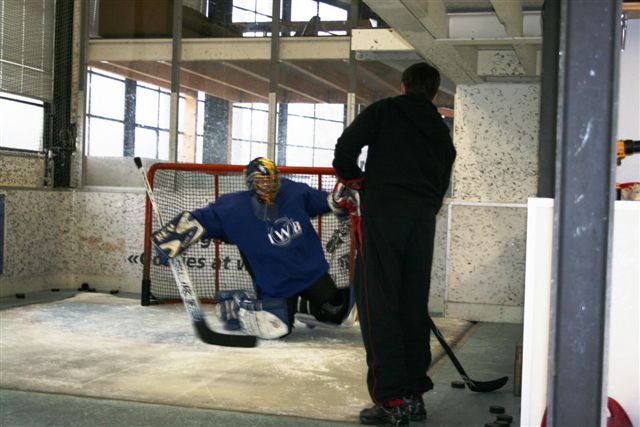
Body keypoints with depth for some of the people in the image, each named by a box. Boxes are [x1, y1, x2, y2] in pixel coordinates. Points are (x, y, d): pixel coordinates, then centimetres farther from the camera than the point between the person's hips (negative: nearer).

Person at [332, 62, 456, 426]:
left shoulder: (384, 110, 8)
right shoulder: (442, 132, 22)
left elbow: (346, 147, -5)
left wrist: (353, 178, 13)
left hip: (383, 215, -5)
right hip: (423, 222, 5)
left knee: (378, 303, -4)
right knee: (414, 305, 11)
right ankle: (415, 396, 16)